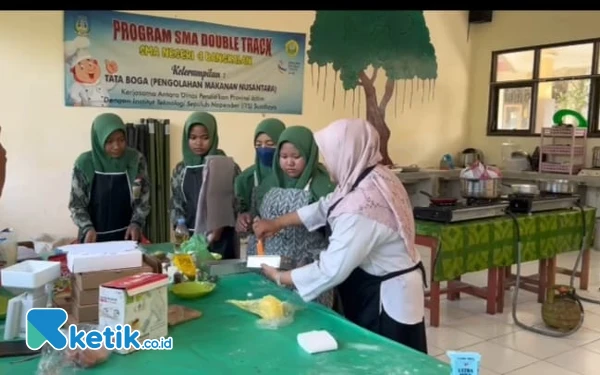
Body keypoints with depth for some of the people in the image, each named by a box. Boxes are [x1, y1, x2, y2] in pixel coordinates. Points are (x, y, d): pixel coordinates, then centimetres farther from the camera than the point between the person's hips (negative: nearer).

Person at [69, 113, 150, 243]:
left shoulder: (136, 160, -8)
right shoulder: (84, 163, -11)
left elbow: (143, 200, -1)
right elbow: (76, 204, -5)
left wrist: (136, 223, -15)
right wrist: (87, 228, -19)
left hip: (126, 235, 1)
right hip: (94, 237, -1)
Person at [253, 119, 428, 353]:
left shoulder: (362, 208, -32)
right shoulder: (374, 178, -2)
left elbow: (331, 270, -28)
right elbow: (326, 206, 13)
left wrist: (279, 277, -13)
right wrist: (277, 223, 11)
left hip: (386, 300, -9)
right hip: (380, 293, 9)